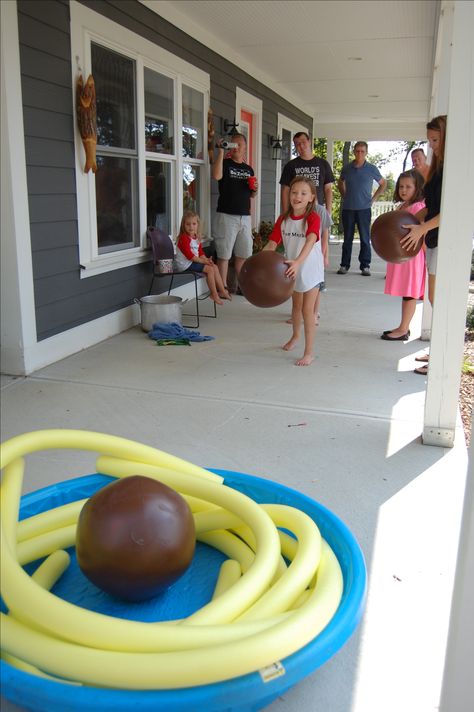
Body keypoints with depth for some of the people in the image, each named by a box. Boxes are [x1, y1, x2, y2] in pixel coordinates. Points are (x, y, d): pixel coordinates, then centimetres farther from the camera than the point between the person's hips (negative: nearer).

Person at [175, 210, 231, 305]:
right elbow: (189, 255, -22)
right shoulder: (183, 238, -16)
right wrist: (202, 260, -20)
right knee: (209, 269, -18)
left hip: (194, 261, 10)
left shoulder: (196, 237, 14)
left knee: (215, 267, 6)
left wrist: (206, 259, -6)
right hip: (186, 265, -10)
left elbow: (200, 252, 14)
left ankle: (222, 291, 9)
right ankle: (214, 294, -10)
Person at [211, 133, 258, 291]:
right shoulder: (225, 163, 1)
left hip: (245, 216, 5)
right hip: (226, 216, -5)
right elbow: (216, 176, -22)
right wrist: (221, 152, -19)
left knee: (243, 254, 9)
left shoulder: (248, 169, 17)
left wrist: (255, 189, 2)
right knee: (224, 254, -2)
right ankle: (223, 287, 3)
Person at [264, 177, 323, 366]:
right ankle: (295, 336, 49)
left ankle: (309, 352, 0)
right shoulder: (283, 219, -6)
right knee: (296, 305, 24)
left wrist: (298, 262, -54)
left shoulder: (313, 218, -21)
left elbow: (310, 241, -38)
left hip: (310, 268, -5)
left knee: (307, 310, -7)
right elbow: (272, 244, -10)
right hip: (292, 269, 5)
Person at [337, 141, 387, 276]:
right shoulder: (347, 168, 6)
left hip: (364, 209, -2)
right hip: (348, 208, 2)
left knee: (365, 238, 0)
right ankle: (344, 265, 12)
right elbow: (340, 182, 24)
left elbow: (383, 183, 13)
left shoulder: (371, 169, 1)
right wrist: (344, 196, 11)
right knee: (347, 238, 6)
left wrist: (373, 198, 4)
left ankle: (365, 266, 6)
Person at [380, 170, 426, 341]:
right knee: (405, 293, 14)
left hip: (411, 256, -9)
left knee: (409, 293, -2)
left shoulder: (418, 207, -13)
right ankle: (404, 327, 23)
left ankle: (403, 330, 3)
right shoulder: (401, 206, 15)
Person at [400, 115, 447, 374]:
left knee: (437, 298, -7)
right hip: (434, 239, 9)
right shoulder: (439, 167, 17)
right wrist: (410, 221, 10)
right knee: (436, 298, 12)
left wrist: (422, 228, -22)